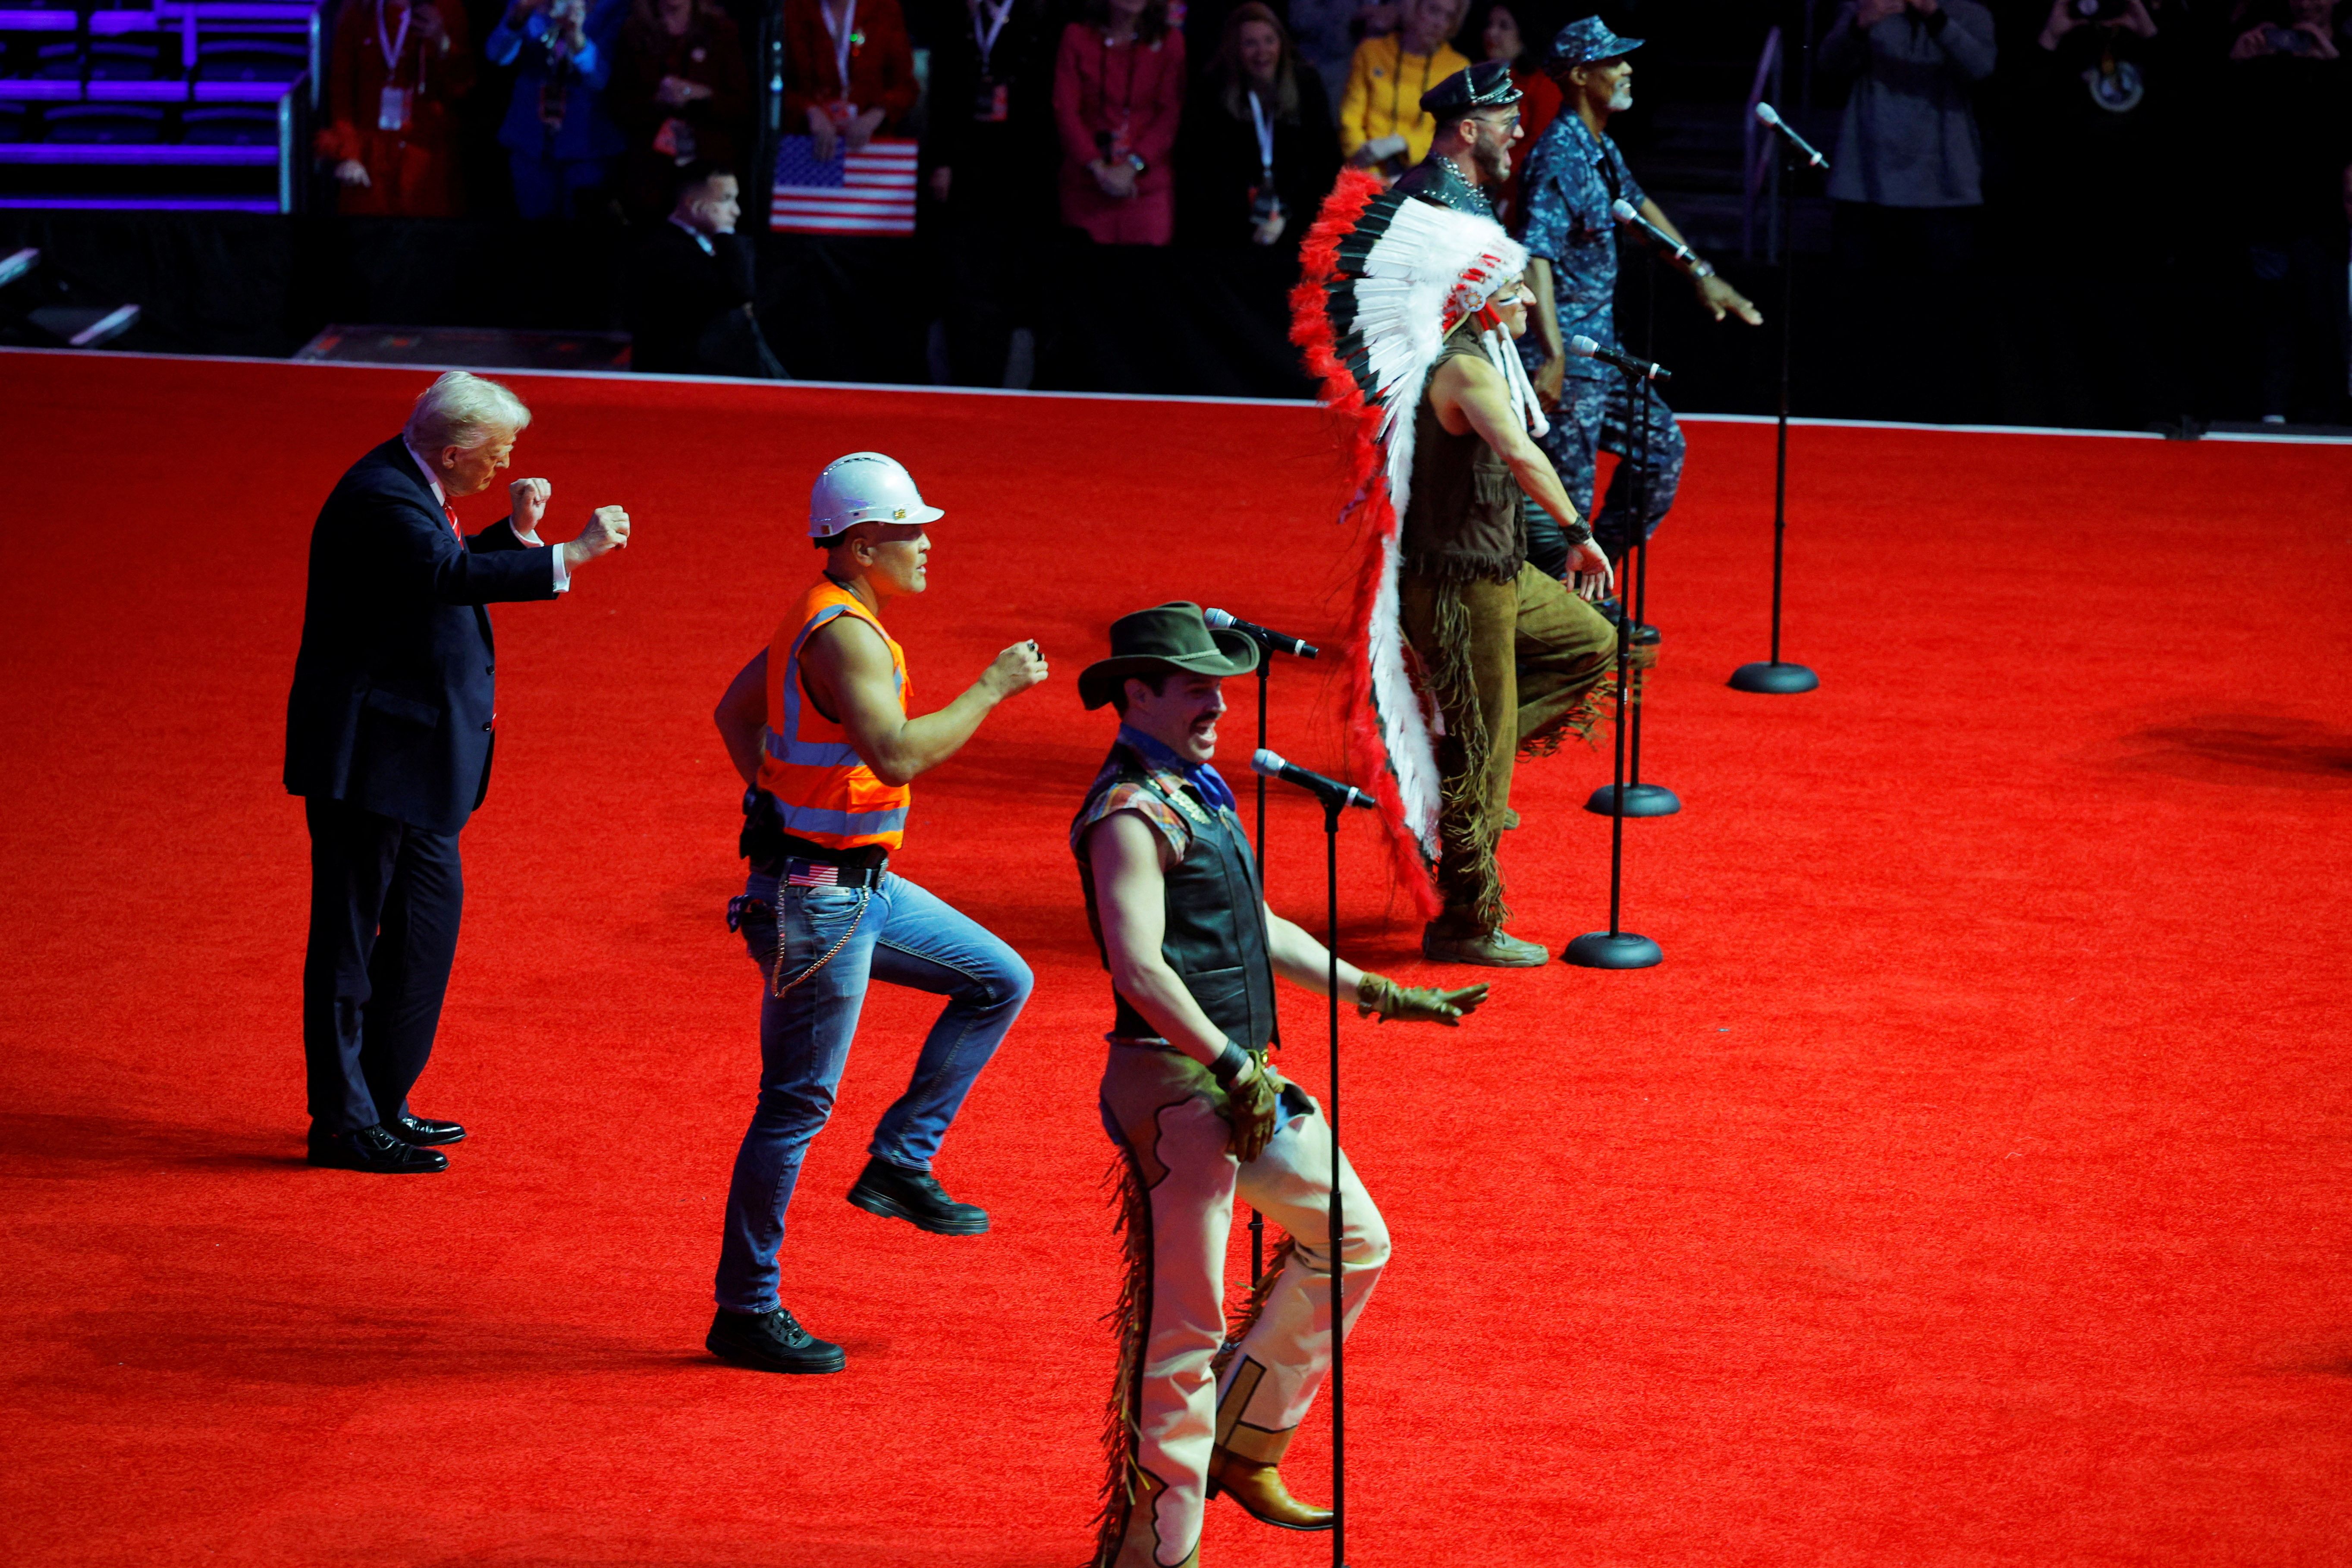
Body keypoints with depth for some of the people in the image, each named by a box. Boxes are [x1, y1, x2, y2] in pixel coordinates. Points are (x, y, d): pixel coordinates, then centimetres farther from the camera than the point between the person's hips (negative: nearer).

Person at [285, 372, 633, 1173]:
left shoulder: (415, 488, 10)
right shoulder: (380, 499, -22)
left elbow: (448, 575, 21)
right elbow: (451, 577, -36)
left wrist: (516, 531, 7)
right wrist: (569, 556, -38)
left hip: (413, 756, 11)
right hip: (370, 755, -11)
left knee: (431, 912, 17)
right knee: (350, 937, -2)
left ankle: (382, 1101, 27)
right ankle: (343, 1123, 4)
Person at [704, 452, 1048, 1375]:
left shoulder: (821, 618, 10)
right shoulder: (845, 635, -21)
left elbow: (735, 713, 23)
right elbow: (896, 755, -34)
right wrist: (993, 688, -24)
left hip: (861, 884, 10)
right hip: (818, 900, -10)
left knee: (1000, 981, 14)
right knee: (797, 1106, -3)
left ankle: (900, 1162, 14)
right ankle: (745, 1314, 5)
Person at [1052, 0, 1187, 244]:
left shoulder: (1170, 42, 6)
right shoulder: (1077, 37, 6)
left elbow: (1171, 115, 0)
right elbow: (1065, 110, 0)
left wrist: (1132, 167, -14)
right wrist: (1098, 168, -13)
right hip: (1086, 184, 0)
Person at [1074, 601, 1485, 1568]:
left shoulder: (1196, 796, 17)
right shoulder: (1129, 815, -15)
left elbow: (1262, 934, 25)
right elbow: (1139, 966, -25)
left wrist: (1380, 996, 25)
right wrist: (1231, 1067, -24)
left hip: (1242, 1079, 10)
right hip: (1173, 1083, -10)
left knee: (1351, 1241, 19)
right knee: (1177, 1320, -6)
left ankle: (1241, 1448, 25)